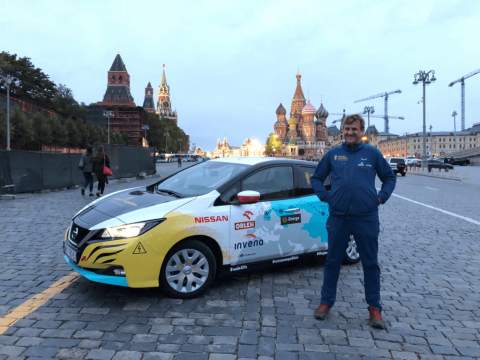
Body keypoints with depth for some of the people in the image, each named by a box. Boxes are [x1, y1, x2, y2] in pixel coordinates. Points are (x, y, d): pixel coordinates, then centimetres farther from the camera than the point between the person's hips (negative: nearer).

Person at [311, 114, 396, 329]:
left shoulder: (372, 153, 4)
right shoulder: (333, 154, 7)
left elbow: (389, 177, 14)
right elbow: (316, 178, 16)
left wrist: (381, 197, 0)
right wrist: (324, 196, 1)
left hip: (367, 218, -1)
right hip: (338, 217, 1)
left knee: (370, 264, 9)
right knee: (332, 262, 11)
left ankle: (374, 308, 22)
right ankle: (326, 302, 25)